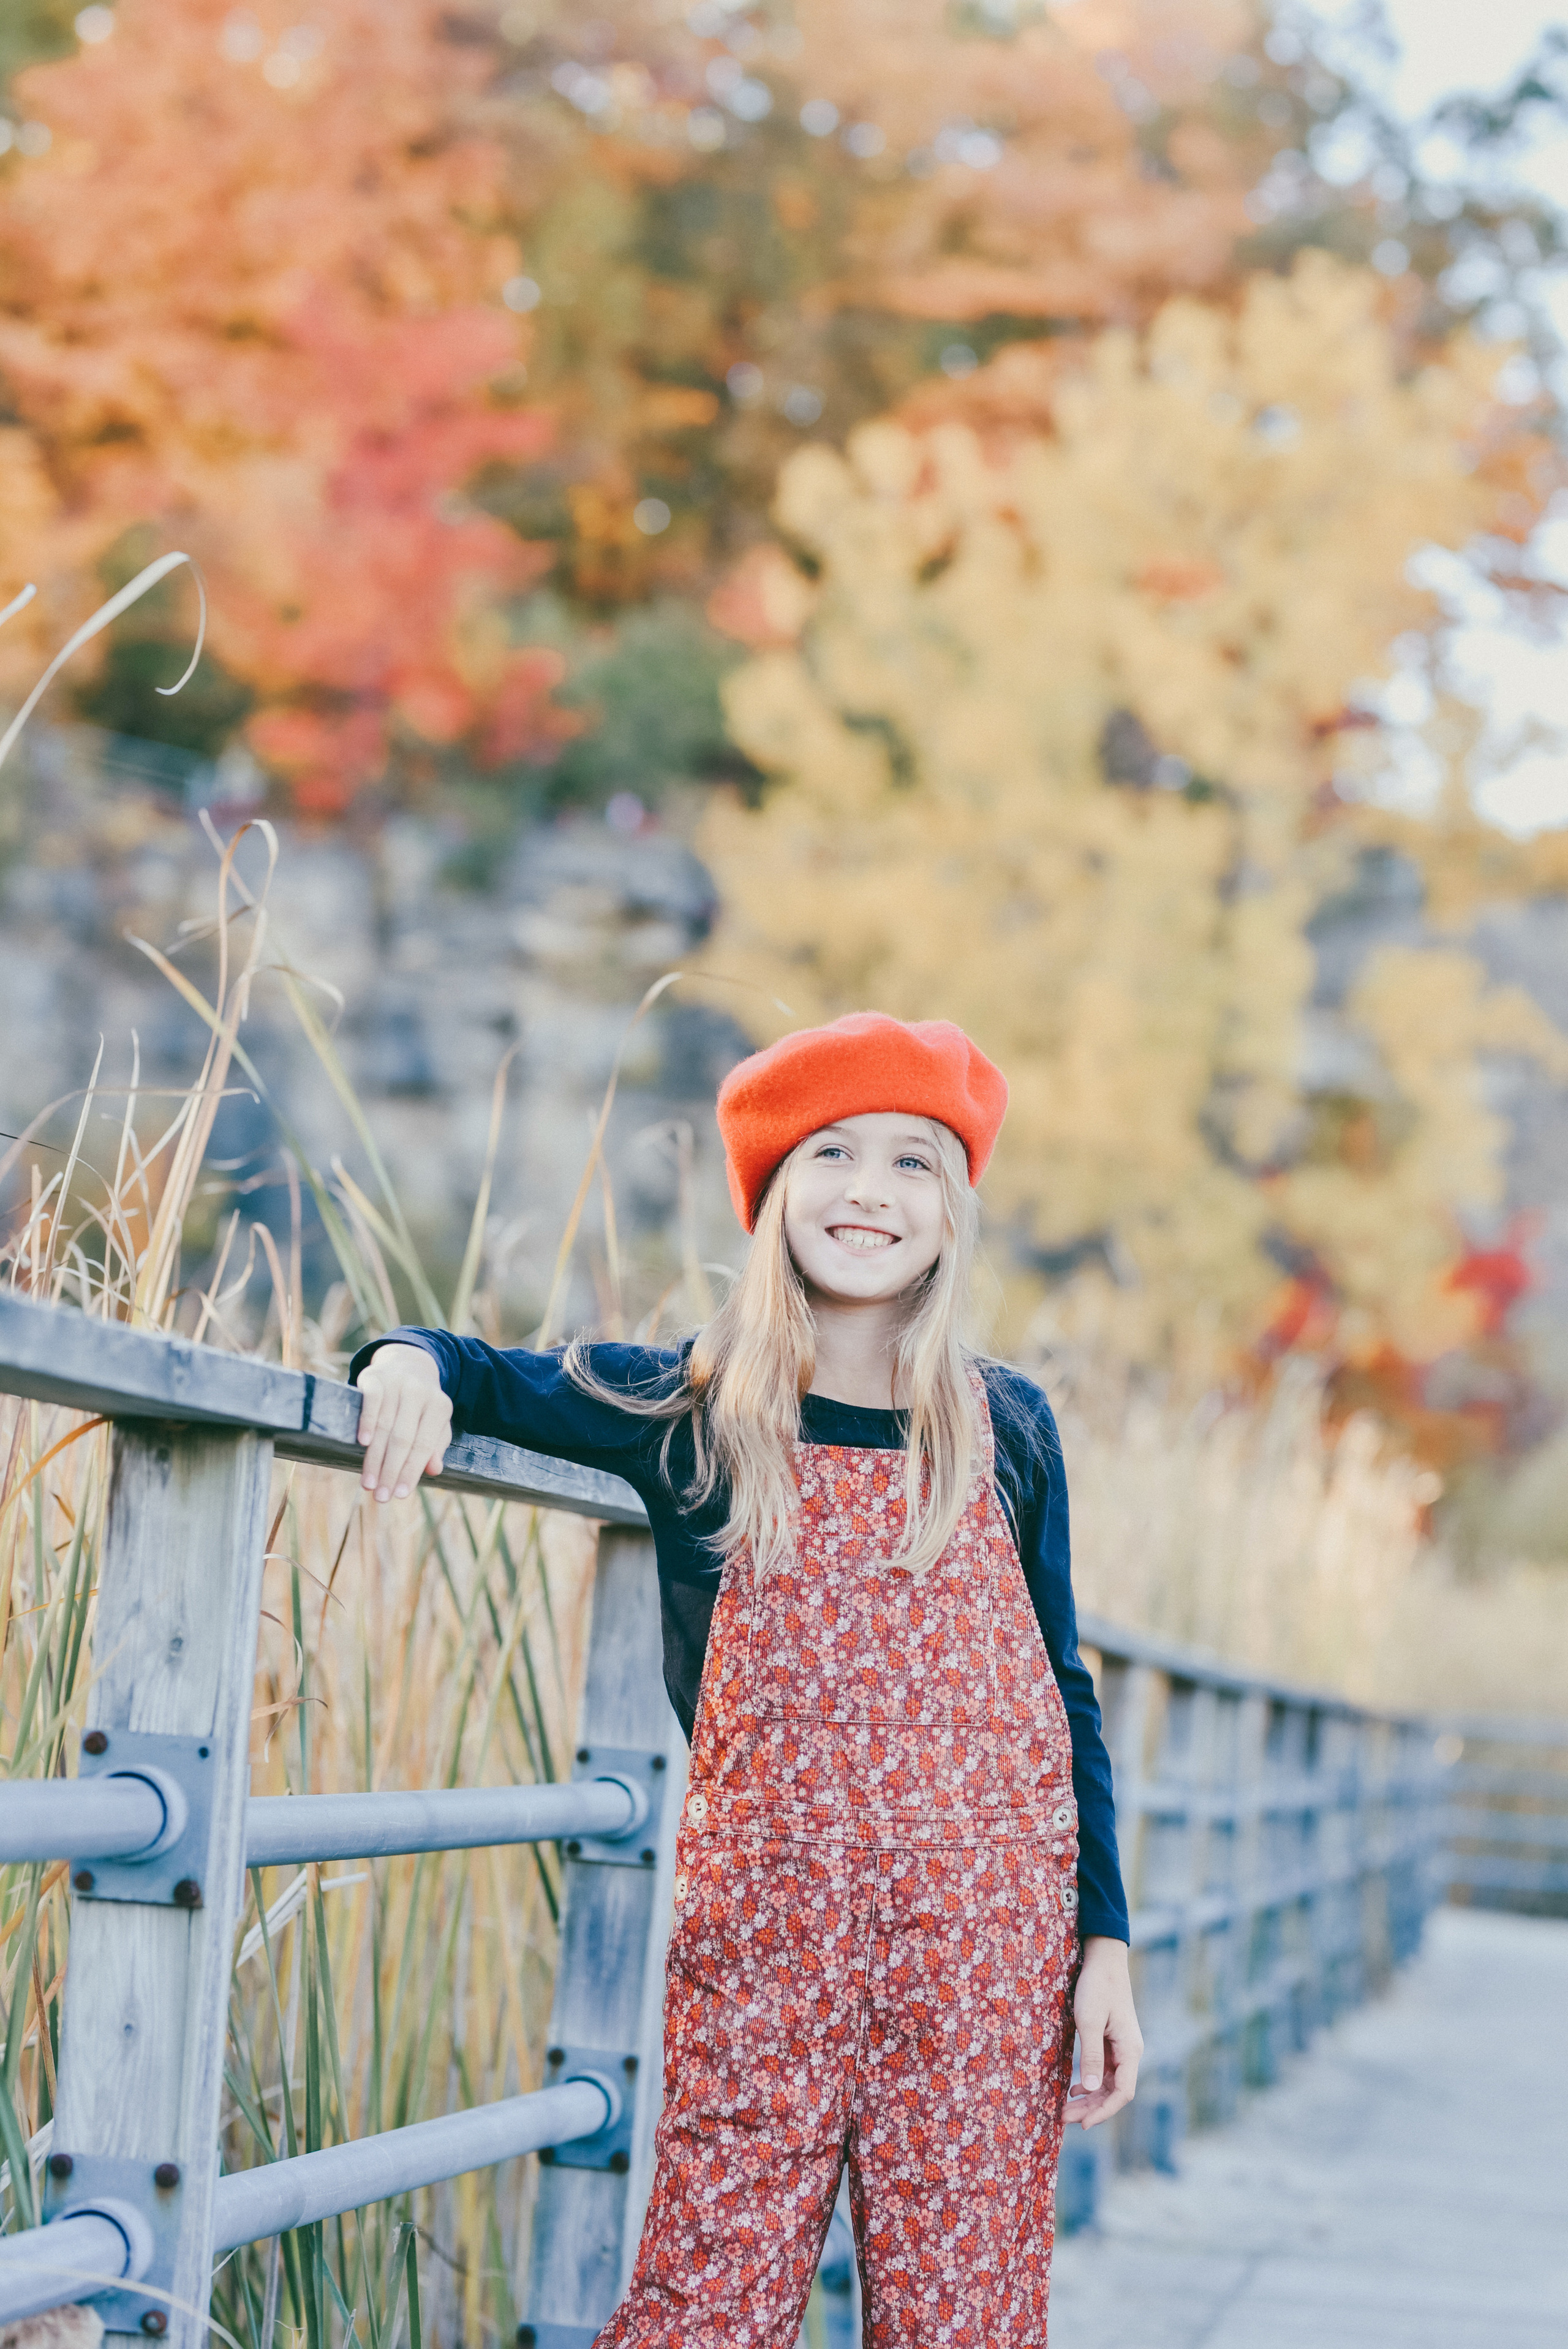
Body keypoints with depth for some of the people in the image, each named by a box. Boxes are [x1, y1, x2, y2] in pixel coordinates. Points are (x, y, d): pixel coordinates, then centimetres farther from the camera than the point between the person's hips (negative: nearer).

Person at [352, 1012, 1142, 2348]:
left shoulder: (1004, 1427, 9)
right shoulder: (690, 1411, 6)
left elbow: (1062, 1692, 12)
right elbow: (482, 1375, 14)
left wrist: (1105, 1938, 7)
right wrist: (412, 1366, -11)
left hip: (986, 1938, 1)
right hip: (765, 1933, -1)